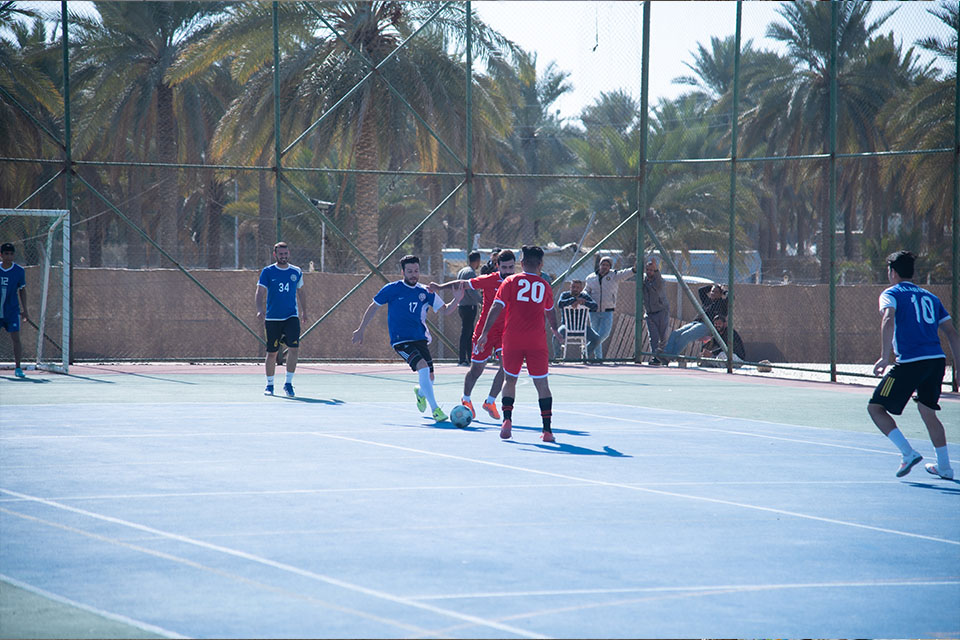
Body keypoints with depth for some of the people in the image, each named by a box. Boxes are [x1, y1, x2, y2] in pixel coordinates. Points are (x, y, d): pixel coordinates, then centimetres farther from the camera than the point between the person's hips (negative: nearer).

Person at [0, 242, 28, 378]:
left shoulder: (19, 271, -2)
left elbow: (22, 290, 8)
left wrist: (24, 310, 6)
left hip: (12, 311, -2)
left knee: (16, 338, -9)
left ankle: (17, 368, -2)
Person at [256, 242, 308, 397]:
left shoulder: (297, 272, 9)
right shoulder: (267, 272, 0)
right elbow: (260, 292, -9)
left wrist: (304, 311, 26)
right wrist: (260, 309, -25)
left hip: (291, 317, 2)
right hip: (272, 319, -1)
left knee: (294, 348, -15)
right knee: (272, 353, 4)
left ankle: (288, 384, -8)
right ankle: (269, 385, 20)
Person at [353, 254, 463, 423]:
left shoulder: (425, 292, 6)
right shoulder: (392, 289, -3)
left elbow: (445, 310, 8)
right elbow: (374, 306, 7)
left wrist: (456, 299, -12)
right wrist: (361, 330, 10)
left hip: (421, 339, 5)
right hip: (401, 340, -5)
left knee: (429, 378, 3)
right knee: (423, 367, -26)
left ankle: (420, 392, 42)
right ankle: (435, 409, -21)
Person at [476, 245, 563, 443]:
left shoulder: (511, 282, 2)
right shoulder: (544, 286, 7)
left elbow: (496, 308, -6)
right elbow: (550, 312, 23)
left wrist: (485, 333, -4)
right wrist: (554, 329, 42)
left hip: (512, 340, 0)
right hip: (537, 341, 0)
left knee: (510, 380, 16)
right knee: (542, 384, 3)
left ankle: (507, 420, 0)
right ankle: (547, 430, -3)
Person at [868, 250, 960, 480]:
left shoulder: (891, 294, 5)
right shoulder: (930, 297, 22)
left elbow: (888, 320, -16)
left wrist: (885, 356, -22)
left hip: (910, 363, -6)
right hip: (937, 359, 6)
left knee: (876, 408, 4)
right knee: (927, 411, 24)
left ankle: (908, 453, -10)